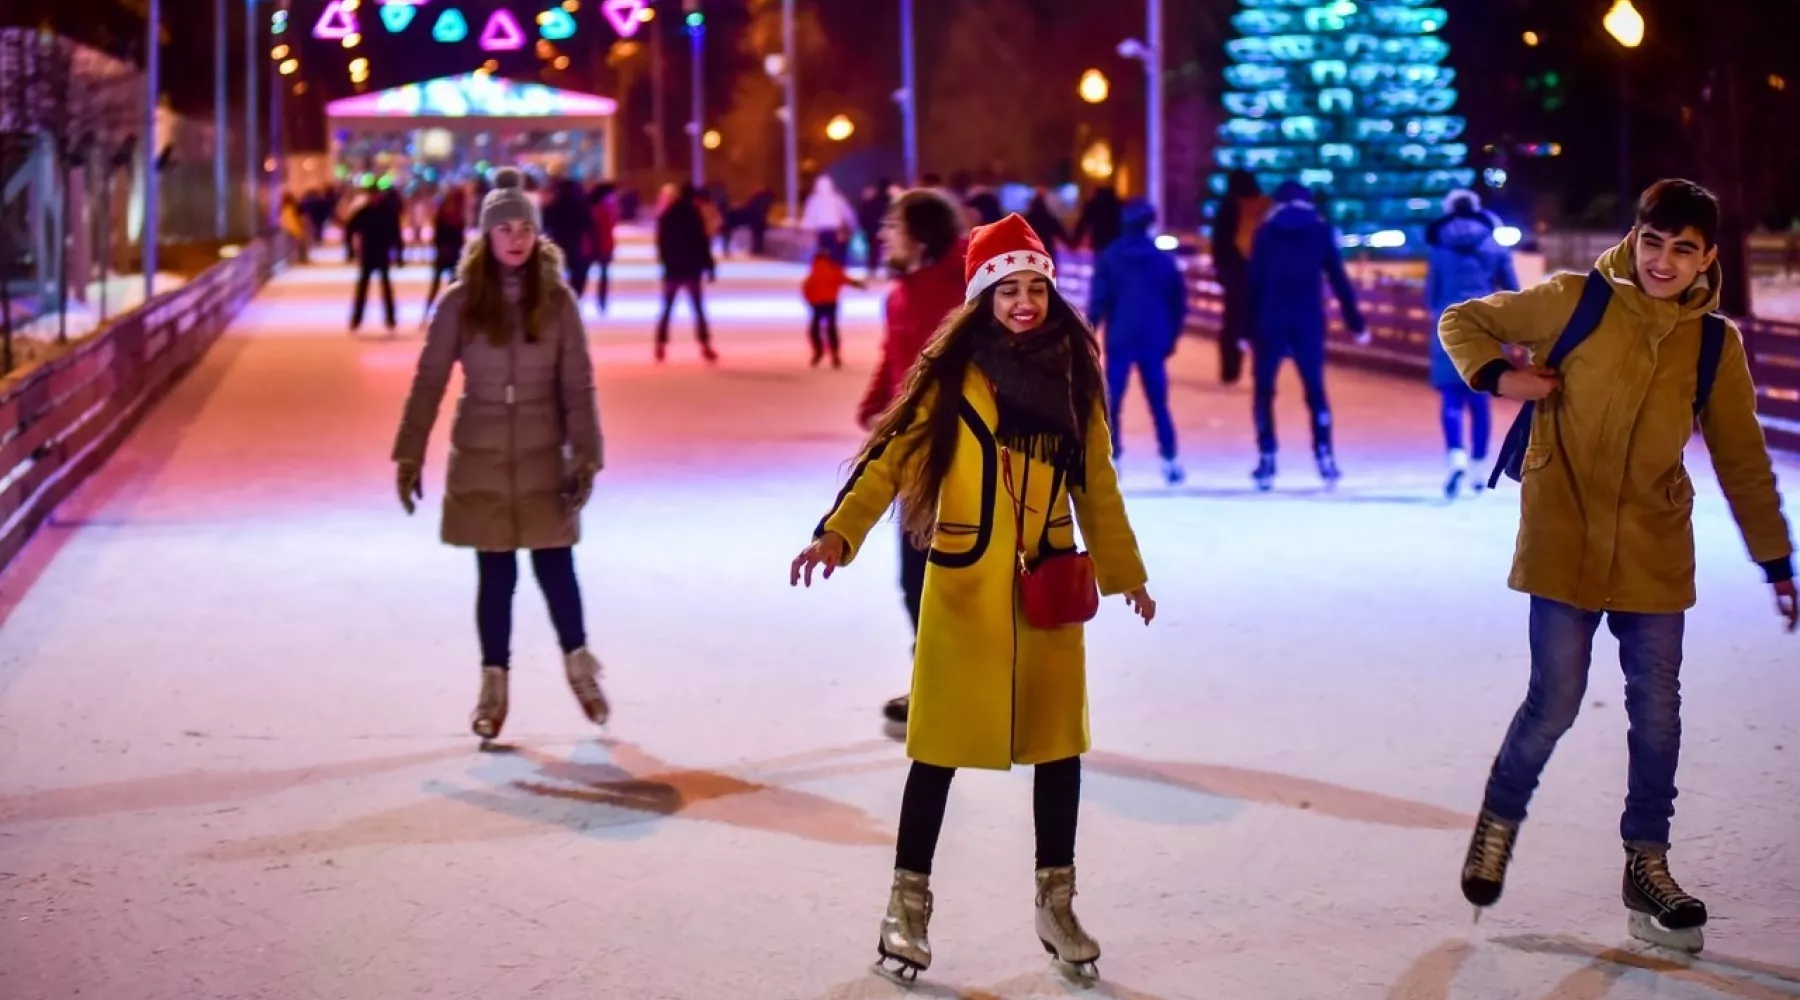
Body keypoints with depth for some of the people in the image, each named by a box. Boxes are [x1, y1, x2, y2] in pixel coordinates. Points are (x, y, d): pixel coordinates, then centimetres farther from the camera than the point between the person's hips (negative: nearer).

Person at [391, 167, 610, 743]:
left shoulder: (557, 300, -4)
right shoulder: (460, 301, -5)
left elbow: (578, 385, -4)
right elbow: (429, 381, -2)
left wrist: (585, 458, -10)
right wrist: (409, 456, -5)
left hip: (543, 457, 0)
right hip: (479, 458, 0)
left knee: (555, 566, 2)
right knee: (495, 574, 4)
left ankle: (579, 665, 26)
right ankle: (494, 685, 18)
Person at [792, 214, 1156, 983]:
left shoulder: (1073, 375, 5)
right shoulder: (954, 372, -7)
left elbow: (1095, 483, 14)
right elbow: (893, 454, -16)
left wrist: (1122, 572, 19)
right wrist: (839, 532, -30)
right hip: (965, 585, -4)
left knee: (1059, 745, 9)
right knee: (941, 747, 2)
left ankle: (1056, 903, 23)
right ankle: (908, 905, 15)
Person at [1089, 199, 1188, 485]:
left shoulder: (1109, 258, -1)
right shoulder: (1164, 259, 7)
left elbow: (1099, 300, -8)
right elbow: (1178, 301, 9)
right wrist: (1171, 336, 17)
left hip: (1120, 340, -2)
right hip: (1154, 341, 2)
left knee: (1111, 404, 2)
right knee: (1159, 404, 8)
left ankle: (1109, 461, -5)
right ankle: (1170, 461, 3)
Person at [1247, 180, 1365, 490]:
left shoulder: (1266, 232, 4)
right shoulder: (1321, 230, 6)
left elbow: (1253, 282, 0)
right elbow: (1339, 280, 3)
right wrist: (1355, 321, 7)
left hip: (1271, 320, -1)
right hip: (1309, 320, 1)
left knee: (1264, 391, 8)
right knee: (1315, 389, 10)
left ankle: (1267, 460, -1)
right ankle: (1324, 456, -2)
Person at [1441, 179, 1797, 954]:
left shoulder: (1715, 345, 2)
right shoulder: (1578, 302, -6)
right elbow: (1462, 322, 5)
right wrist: (1497, 375, -14)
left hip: (1654, 552, 3)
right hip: (1564, 540, -3)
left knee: (1657, 711, 5)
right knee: (1556, 702, -4)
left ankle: (1647, 866, 21)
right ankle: (1500, 819, 23)